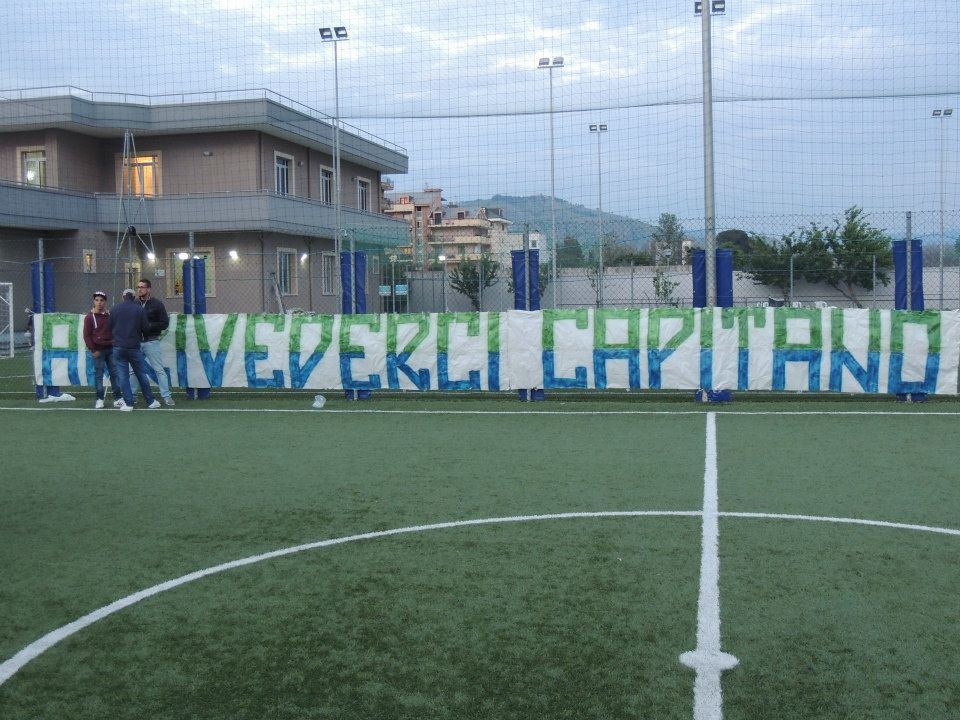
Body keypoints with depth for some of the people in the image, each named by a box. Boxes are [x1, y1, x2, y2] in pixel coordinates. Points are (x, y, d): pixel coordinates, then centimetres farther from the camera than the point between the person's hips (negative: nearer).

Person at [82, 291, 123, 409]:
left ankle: (118, 397, 9)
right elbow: (87, 335, -5)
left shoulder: (110, 315, 9)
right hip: (98, 350, -4)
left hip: (111, 349, 4)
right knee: (98, 374, 0)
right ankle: (99, 399, 5)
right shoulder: (90, 317, -3)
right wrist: (93, 350, -10)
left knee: (115, 373, 4)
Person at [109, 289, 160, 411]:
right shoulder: (139, 309, -5)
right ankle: (150, 401, 13)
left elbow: (110, 328, 8)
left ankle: (128, 403, 1)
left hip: (118, 347, 1)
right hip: (134, 347, -1)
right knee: (142, 374, 8)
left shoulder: (115, 309, 1)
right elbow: (146, 329, -5)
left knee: (122, 376, 4)